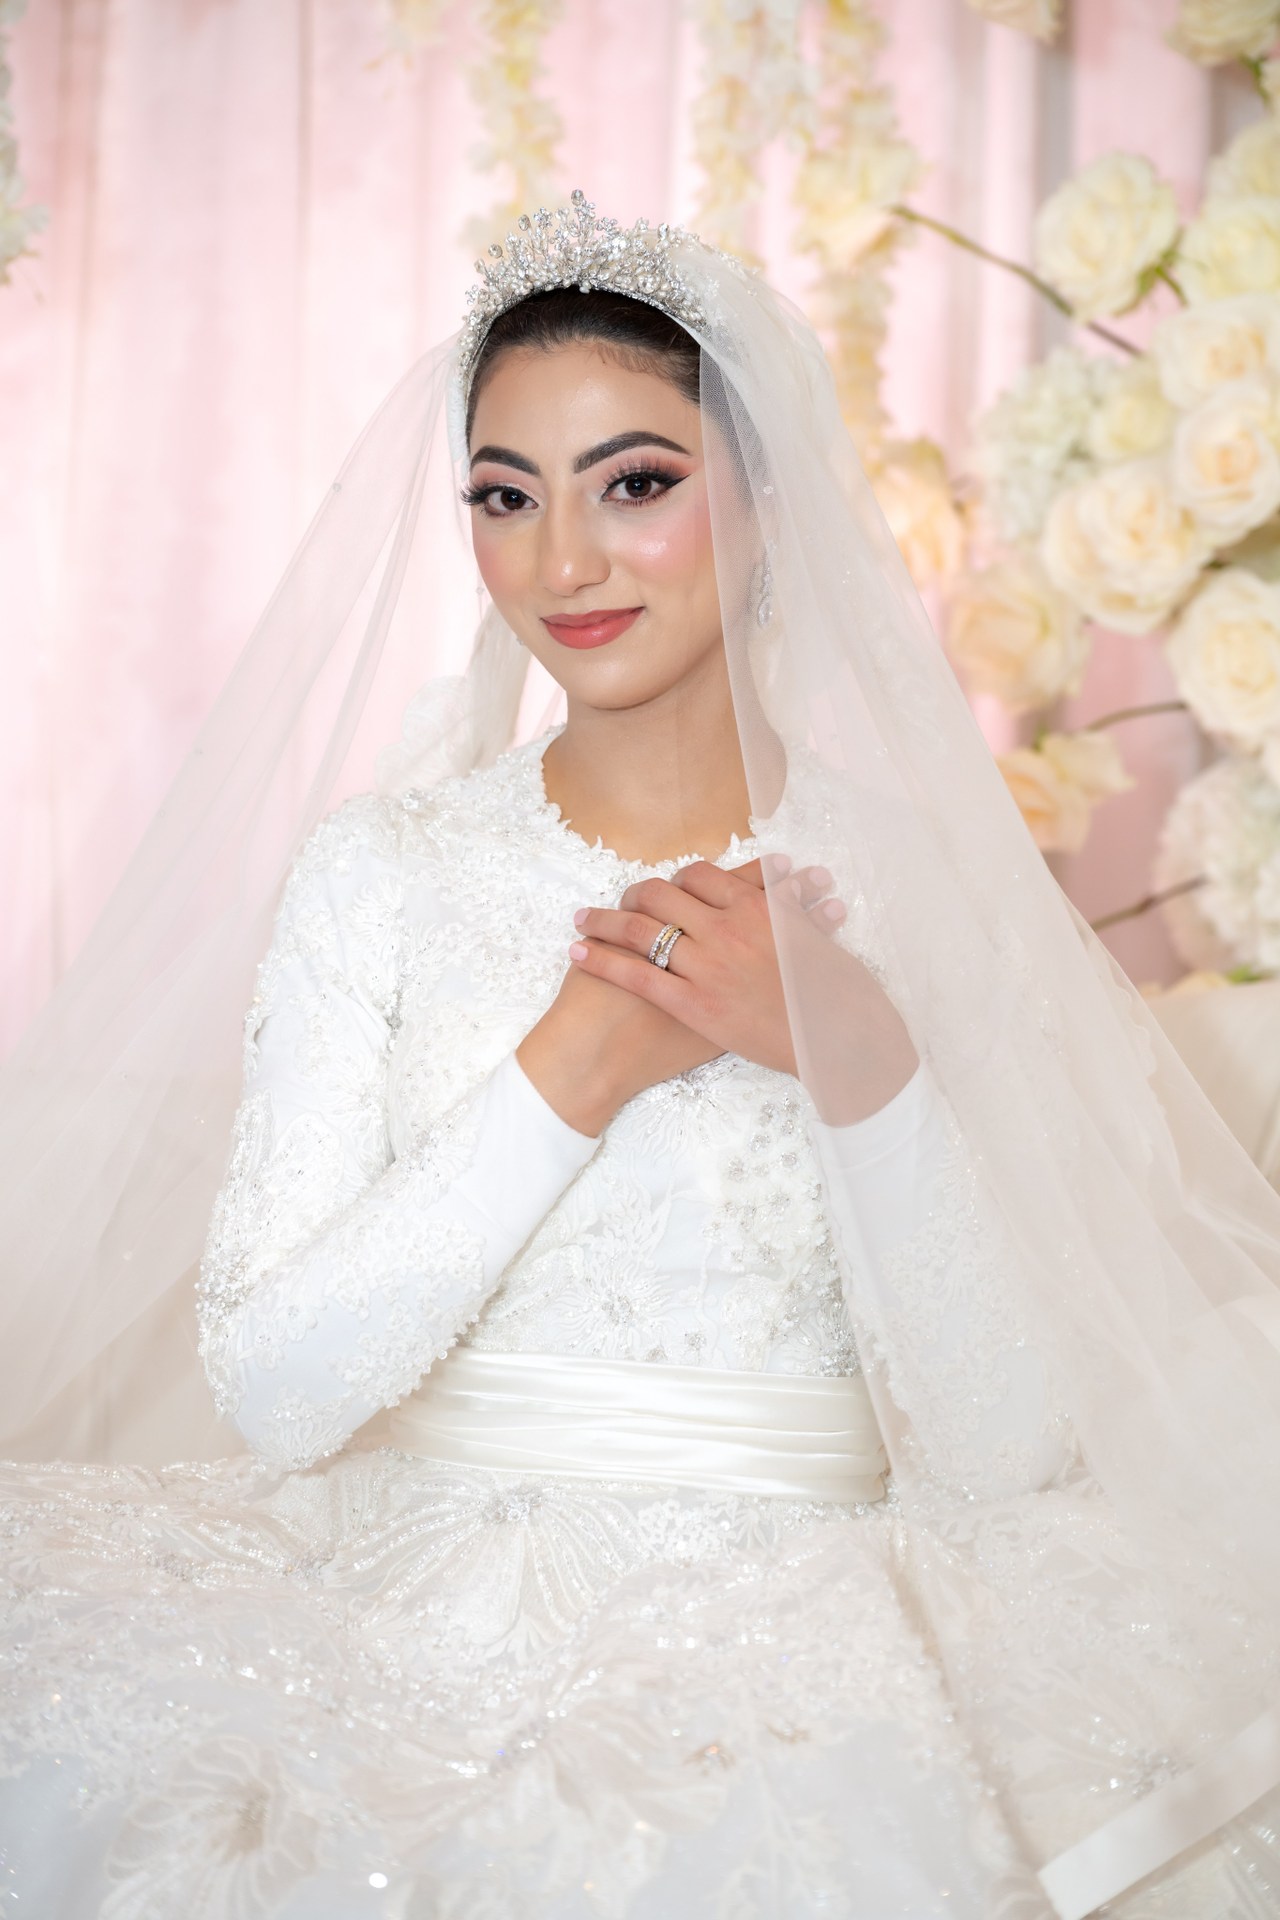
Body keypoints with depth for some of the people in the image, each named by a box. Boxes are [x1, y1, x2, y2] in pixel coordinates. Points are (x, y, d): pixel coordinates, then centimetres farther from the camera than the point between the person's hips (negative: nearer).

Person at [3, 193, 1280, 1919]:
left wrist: (859, 1062, -17)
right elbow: (272, 1387, -7)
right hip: (424, 1625, 1)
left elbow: (1008, 1444, -5)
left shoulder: (916, 883, 1)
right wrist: (574, 1072, -13)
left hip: (795, 1640, -1)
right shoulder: (385, 871, 3)